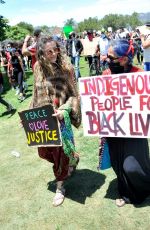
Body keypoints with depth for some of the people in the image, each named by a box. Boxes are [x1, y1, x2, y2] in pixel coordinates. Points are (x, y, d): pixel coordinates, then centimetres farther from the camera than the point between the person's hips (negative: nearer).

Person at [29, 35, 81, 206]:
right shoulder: (38, 68, -1)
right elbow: (36, 95, 9)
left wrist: (63, 110, -26)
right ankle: (72, 160, 45)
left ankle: (60, 186, 29)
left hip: (60, 118, -4)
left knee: (60, 152, 6)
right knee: (44, 152, 15)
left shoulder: (66, 68, -12)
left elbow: (73, 95, -10)